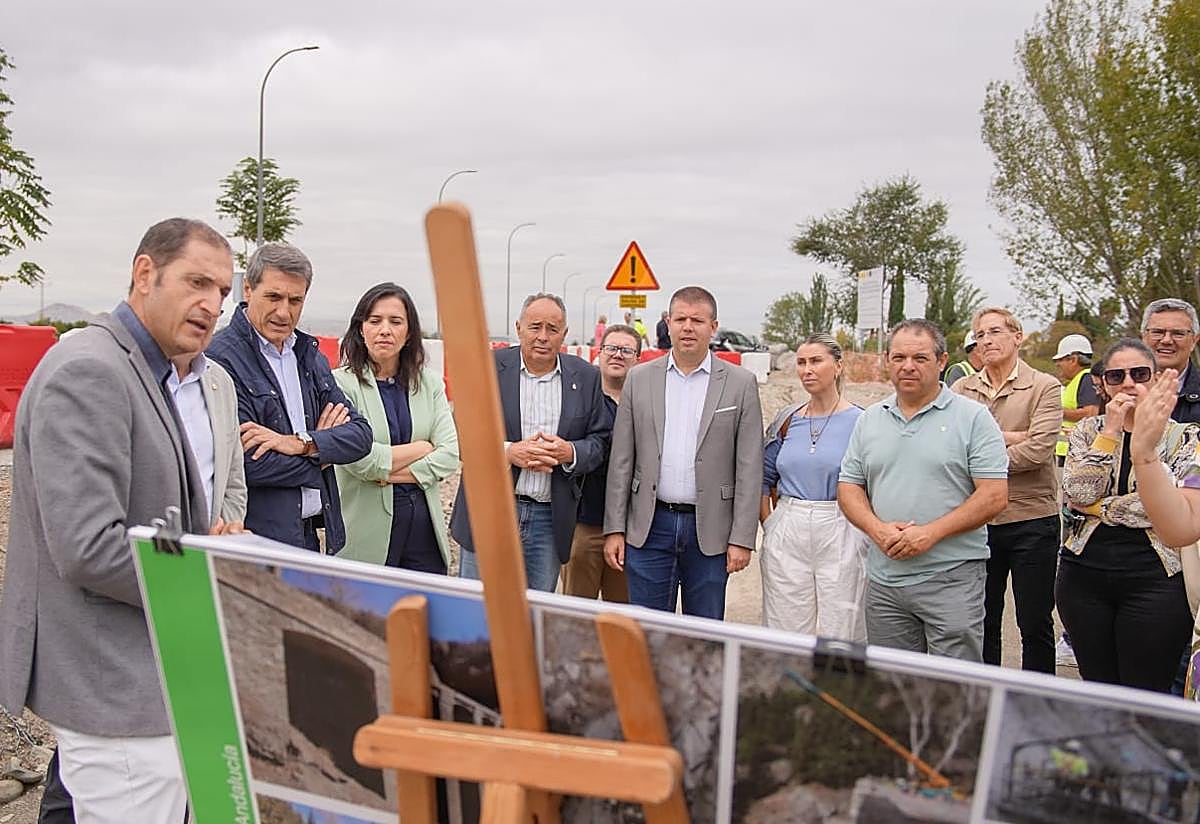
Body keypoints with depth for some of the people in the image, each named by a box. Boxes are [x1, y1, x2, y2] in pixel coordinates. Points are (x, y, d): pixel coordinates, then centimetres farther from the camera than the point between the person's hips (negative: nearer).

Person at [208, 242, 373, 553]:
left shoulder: (310, 355, 10)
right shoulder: (220, 359, -13)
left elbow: (362, 434, 4)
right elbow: (247, 464, -21)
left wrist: (301, 443, -14)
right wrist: (322, 452, -6)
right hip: (252, 540, -6)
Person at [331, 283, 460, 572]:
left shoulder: (429, 382, 9)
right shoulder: (342, 383, -5)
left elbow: (451, 455, 0)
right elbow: (358, 459, -15)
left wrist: (392, 473, -11)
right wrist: (420, 449, -3)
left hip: (424, 526, 4)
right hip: (368, 531, -3)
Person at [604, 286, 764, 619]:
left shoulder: (740, 383, 0)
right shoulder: (639, 378, 4)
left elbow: (749, 467, -2)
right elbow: (621, 460, 4)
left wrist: (742, 539, -6)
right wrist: (614, 529, 0)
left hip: (710, 529, -1)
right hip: (650, 527, 1)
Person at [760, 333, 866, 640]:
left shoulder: (861, 421, -3)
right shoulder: (787, 420, 8)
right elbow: (763, 478, 16)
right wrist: (769, 524, 8)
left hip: (841, 537, -3)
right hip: (786, 537, 3)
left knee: (840, 635, 2)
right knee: (788, 634, 8)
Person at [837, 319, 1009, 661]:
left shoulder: (973, 418, -2)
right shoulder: (870, 420, 11)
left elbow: (994, 496, -8)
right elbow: (849, 486, 11)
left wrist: (931, 533, -16)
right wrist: (877, 529, -8)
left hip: (952, 578, -4)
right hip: (884, 579, 4)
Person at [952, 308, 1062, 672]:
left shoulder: (1044, 387, -4)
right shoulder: (963, 389, 6)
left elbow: (1039, 449, -17)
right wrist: (1011, 438, -16)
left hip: (1032, 519, -3)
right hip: (978, 520, 4)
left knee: (1035, 625, 7)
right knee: (983, 621, 15)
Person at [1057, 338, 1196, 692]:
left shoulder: (1184, 437, 2)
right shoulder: (1088, 430, 9)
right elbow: (1078, 494, -8)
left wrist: (1096, 507, -8)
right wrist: (1110, 431, -9)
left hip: (1153, 580, -2)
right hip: (1084, 576, 3)